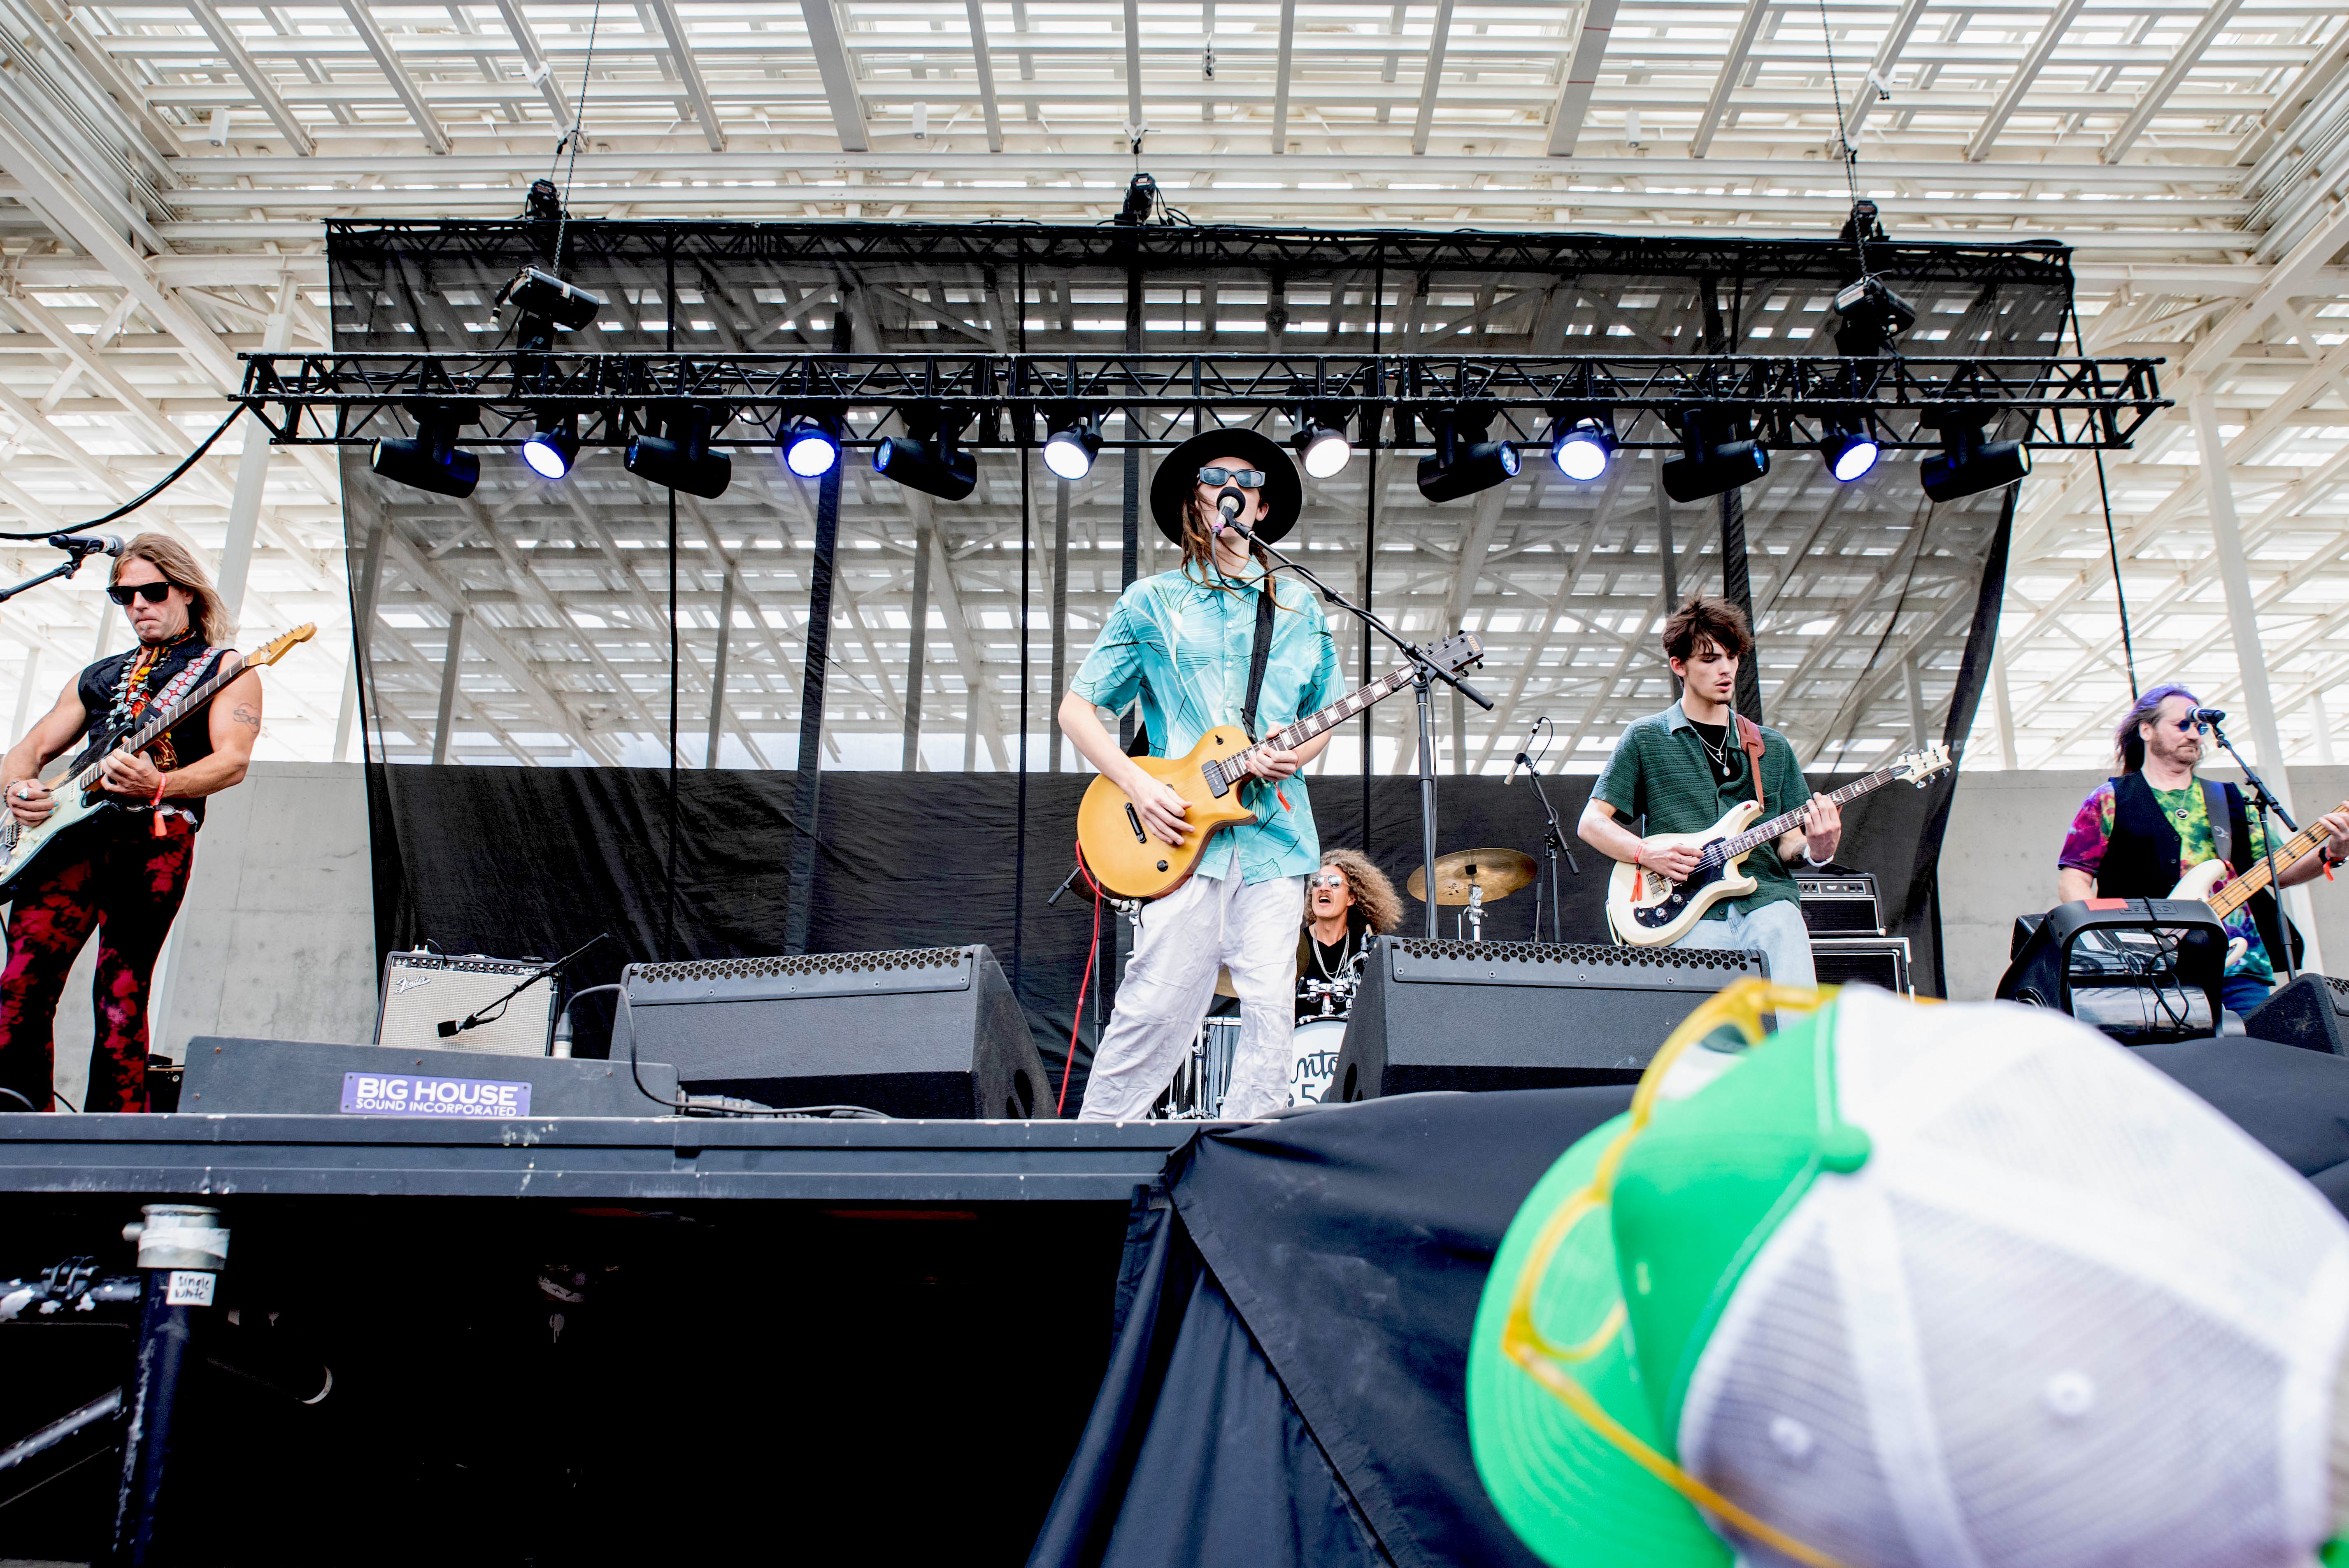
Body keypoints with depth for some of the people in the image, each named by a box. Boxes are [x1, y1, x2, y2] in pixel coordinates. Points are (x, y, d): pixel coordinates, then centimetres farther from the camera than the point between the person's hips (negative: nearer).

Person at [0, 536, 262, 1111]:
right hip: (71, 826, 5)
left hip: (157, 833, -5)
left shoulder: (228, 670, 13)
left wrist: (157, 785, -22)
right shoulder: (97, 676, 31)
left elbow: (233, 761, -3)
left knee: (121, 996, -9)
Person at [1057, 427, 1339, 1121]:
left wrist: (1296, 753, -1)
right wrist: (1138, 786, -7)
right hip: (1184, 830, -3)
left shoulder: (1299, 608, 17)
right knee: (1157, 1005, -7)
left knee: (1271, 1008, -1)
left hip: (1274, 828, 3)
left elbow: (1323, 720, 23)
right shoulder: (1151, 603, 8)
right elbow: (1076, 709, 7)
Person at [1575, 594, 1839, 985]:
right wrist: (1646, 852, -10)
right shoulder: (1646, 738, 10)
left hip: (1767, 899, 2)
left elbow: (1787, 841, 19)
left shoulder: (1773, 748, 20)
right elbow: (1592, 823, 8)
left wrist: (1815, 849, -5)